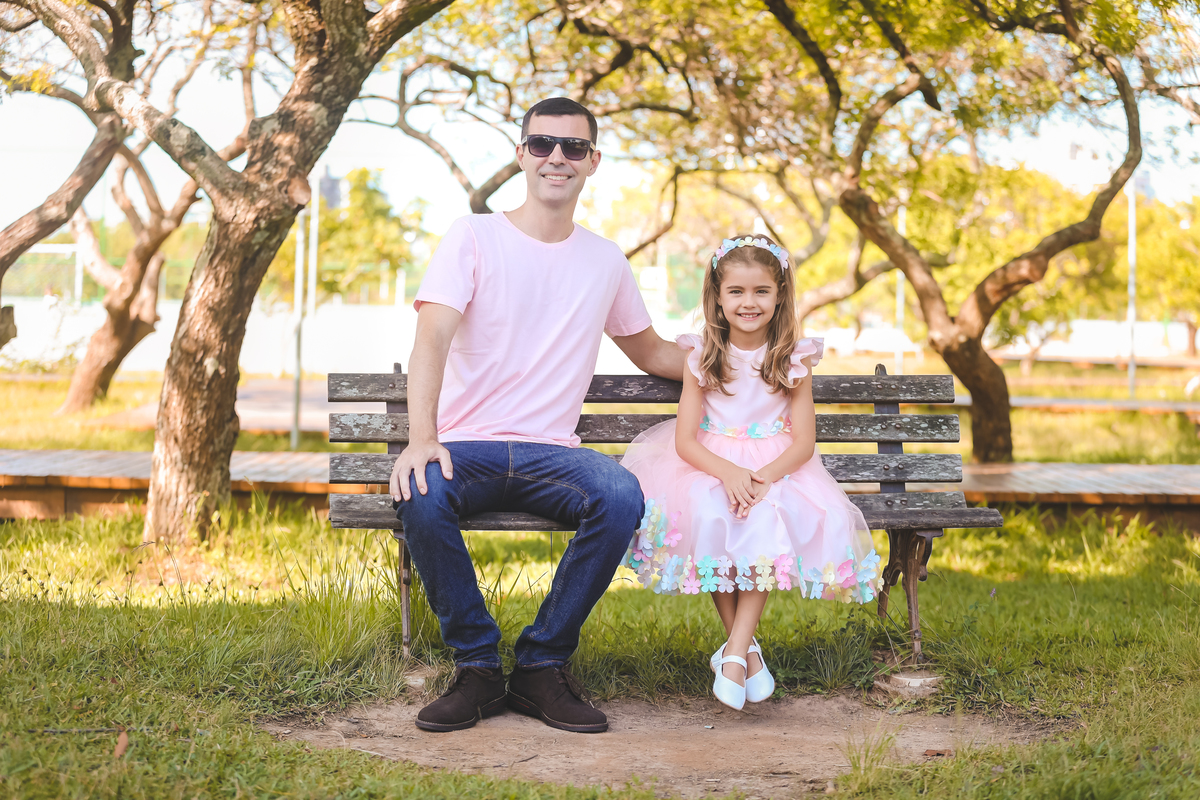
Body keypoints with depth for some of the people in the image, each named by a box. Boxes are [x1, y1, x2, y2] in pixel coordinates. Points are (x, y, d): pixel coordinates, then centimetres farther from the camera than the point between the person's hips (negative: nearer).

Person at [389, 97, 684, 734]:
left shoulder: (605, 261, 15)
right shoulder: (474, 238, 3)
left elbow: (650, 352, 31)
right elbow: (432, 340, -12)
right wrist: (422, 438, -28)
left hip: (550, 453, 2)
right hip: (466, 445, -2)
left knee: (621, 496, -31)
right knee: (420, 496, -36)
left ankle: (542, 666, -14)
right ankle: (477, 668, -14)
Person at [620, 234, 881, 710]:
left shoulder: (793, 359, 2)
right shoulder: (702, 357, 1)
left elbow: (803, 442, -2)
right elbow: (685, 440, -4)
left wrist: (765, 476, -23)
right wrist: (728, 472, -24)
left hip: (776, 469, 0)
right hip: (710, 466, 0)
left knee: (769, 518, -32)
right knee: (705, 512, -32)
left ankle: (733, 652, -28)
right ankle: (746, 646, -19)